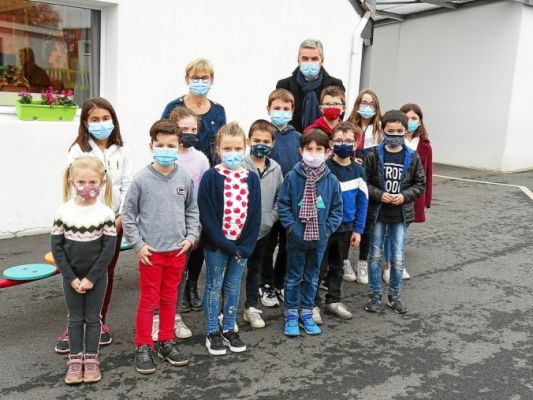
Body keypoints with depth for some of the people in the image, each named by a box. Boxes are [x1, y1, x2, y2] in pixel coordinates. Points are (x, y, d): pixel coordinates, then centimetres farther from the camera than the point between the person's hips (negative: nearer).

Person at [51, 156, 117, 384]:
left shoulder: (105, 213, -11)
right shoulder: (63, 211, -7)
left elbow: (109, 249, -11)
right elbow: (56, 247, -5)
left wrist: (91, 278, -14)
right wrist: (71, 278, -10)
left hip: (96, 276, -1)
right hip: (71, 277, 1)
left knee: (92, 318, 10)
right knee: (75, 318, 12)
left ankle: (91, 359, 23)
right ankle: (75, 360, 23)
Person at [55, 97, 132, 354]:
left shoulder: (121, 151, 3)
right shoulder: (78, 150, -4)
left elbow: (127, 186, 1)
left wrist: (121, 217, -8)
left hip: (113, 221, 2)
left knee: (106, 273, 11)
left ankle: (100, 322, 26)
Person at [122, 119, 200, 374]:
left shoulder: (185, 178, -1)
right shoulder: (141, 179, -9)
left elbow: (192, 211, 10)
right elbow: (128, 215, -3)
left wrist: (191, 237, -1)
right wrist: (138, 245, -8)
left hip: (177, 250, 3)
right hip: (150, 251, -3)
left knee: (170, 298, 16)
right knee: (149, 300, 7)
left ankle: (166, 342, 31)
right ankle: (142, 347, 21)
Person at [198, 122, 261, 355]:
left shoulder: (251, 178, 1)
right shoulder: (211, 177, -10)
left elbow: (255, 214, 1)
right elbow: (206, 215, -13)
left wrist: (246, 245, -7)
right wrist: (226, 244, -16)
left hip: (242, 244, 4)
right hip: (216, 244, -3)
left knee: (233, 287, 14)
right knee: (214, 286, 8)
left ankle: (229, 329, 28)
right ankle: (213, 333, 20)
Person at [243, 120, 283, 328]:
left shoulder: (276, 168, 1)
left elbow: (279, 197, 9)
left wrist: (272, 217, -2)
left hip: (263, 228, 5)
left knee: (256, 268, 18)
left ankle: (251, 307, 31)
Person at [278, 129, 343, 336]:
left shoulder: (332, 180, -4)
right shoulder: (292, 177, -11)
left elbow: (337, 209, 2)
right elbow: (283, 204, -6)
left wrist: (328, 228, -7)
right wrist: (291, 226, -13)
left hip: (319, 239, 3)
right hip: (296, 238, -2)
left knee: (312, 278, 16)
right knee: (294, 277, 11)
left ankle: (306, 312, 31)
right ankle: (291, 314, 24)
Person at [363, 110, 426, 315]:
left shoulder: (412, 158, -2)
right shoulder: (374, 155, -7)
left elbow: (420, 184, 4)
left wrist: (404, 196, -12)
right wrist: (379, 194, -17)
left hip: (401, 214, 1)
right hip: (377, 213, -1)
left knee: (398, 259, 6)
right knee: (375, 256, 9)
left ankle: (394, 295, 24)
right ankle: (374, 295, 23)